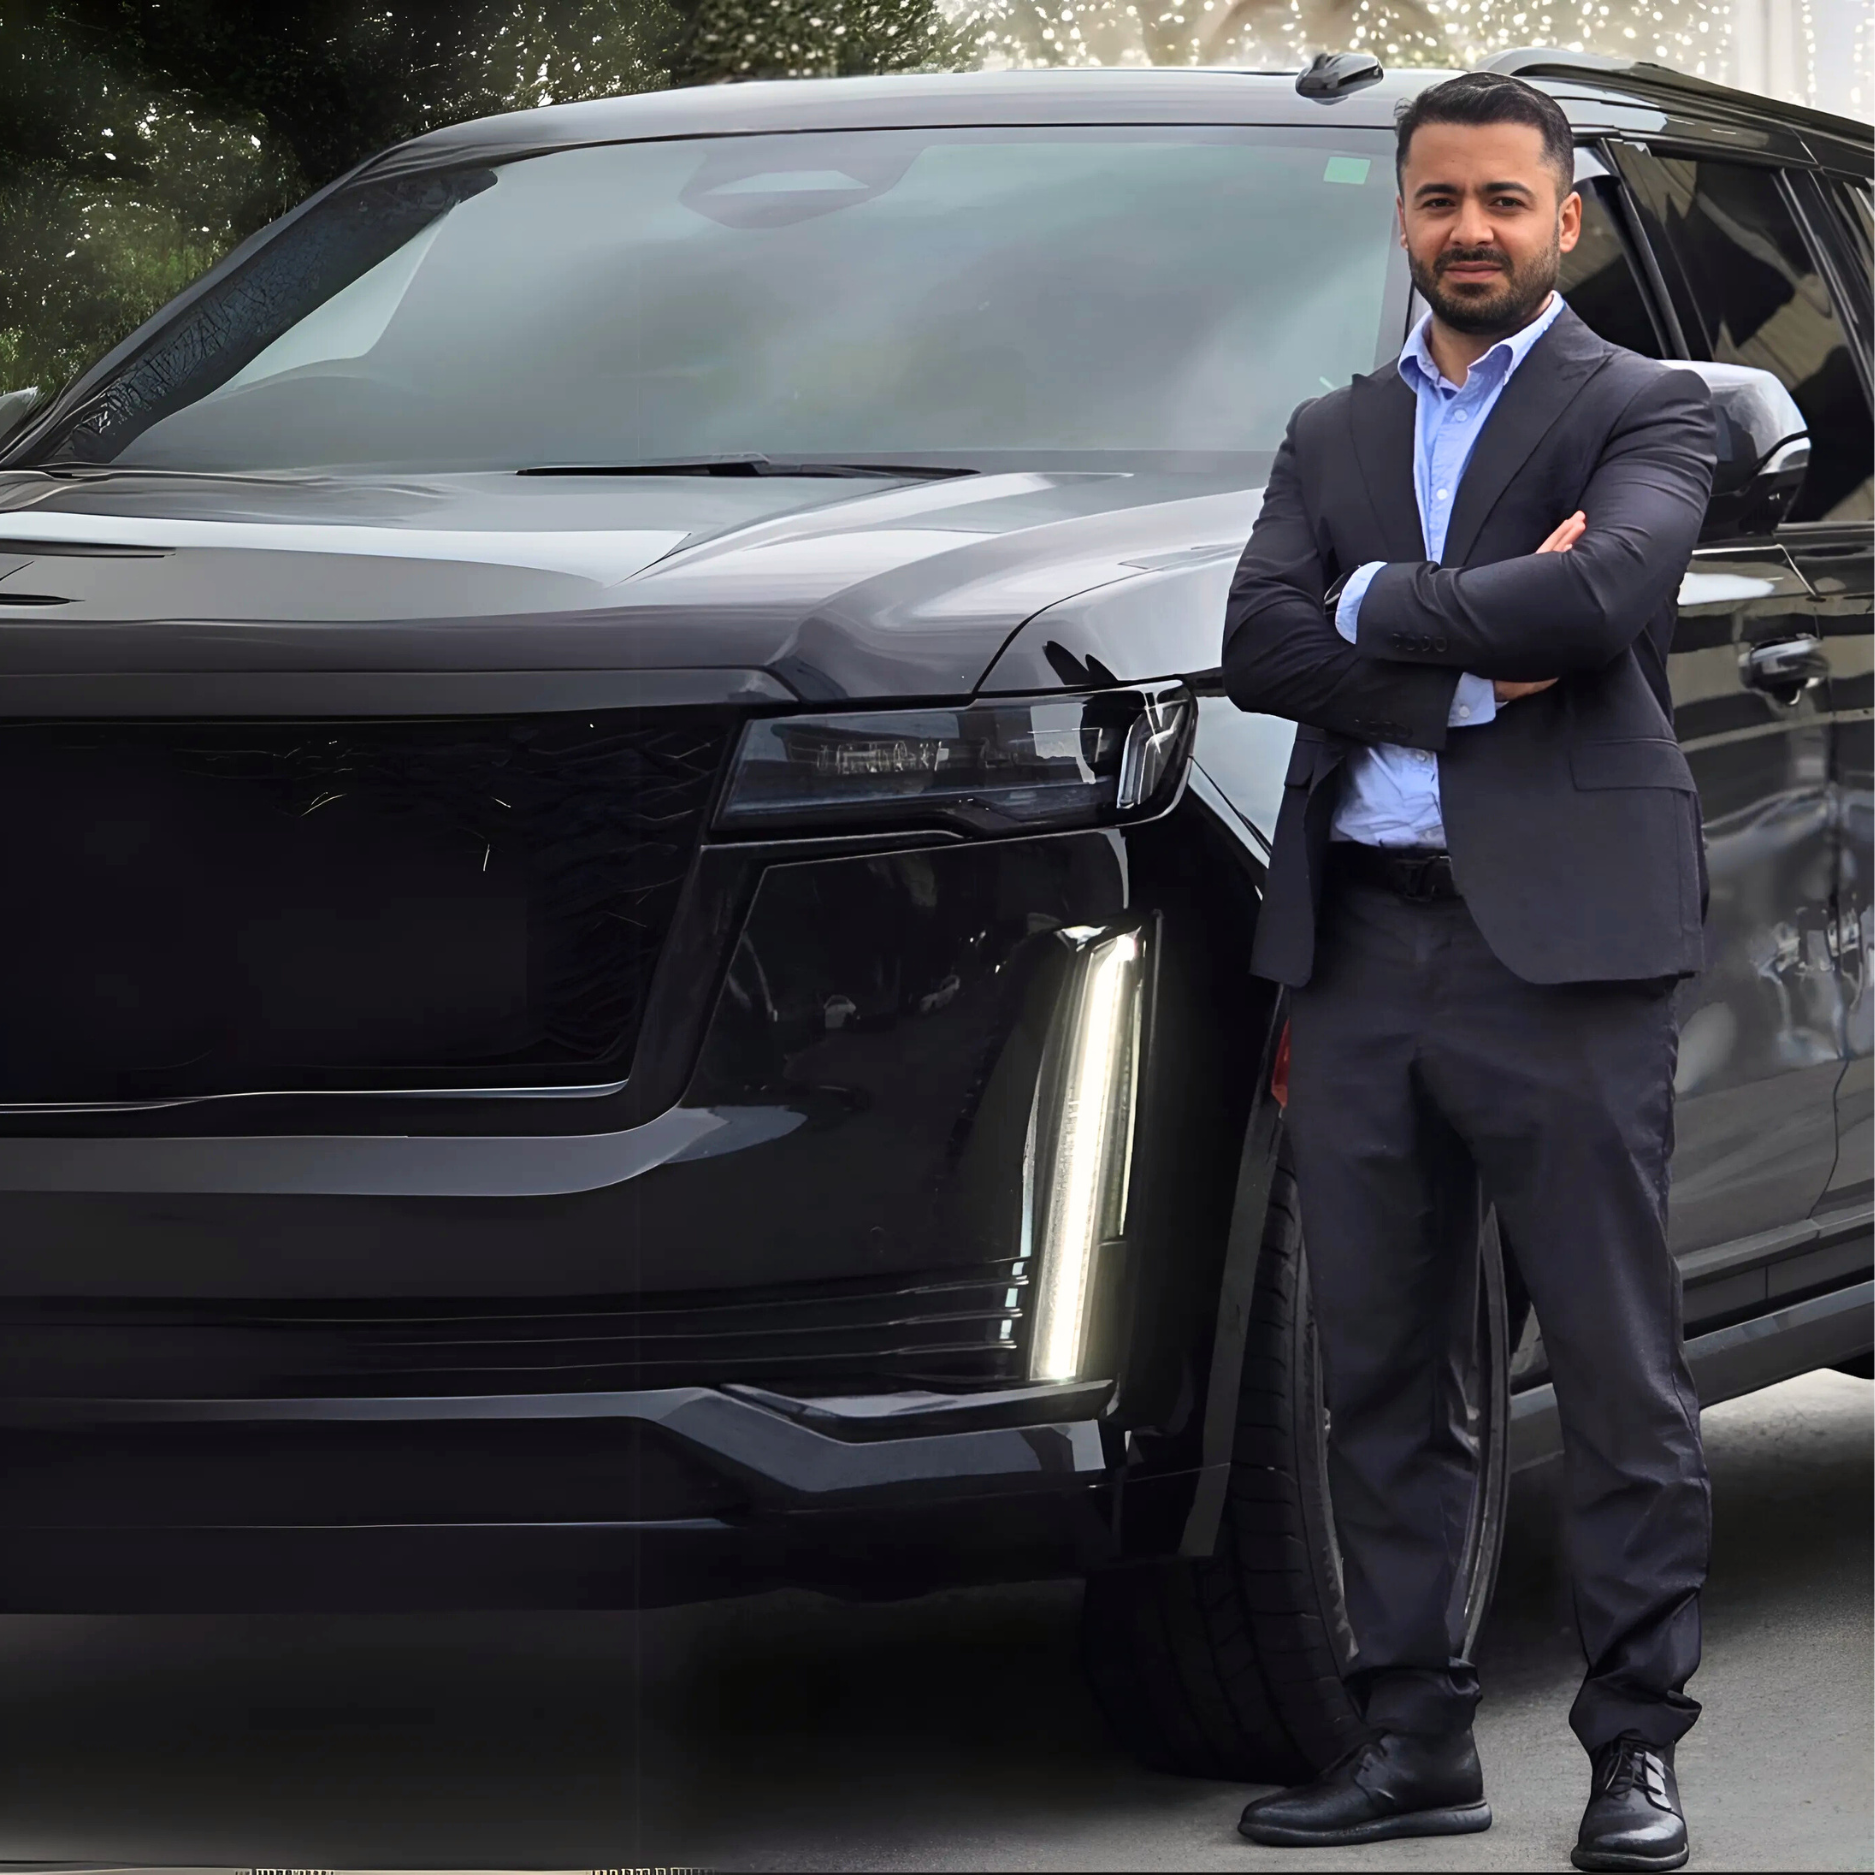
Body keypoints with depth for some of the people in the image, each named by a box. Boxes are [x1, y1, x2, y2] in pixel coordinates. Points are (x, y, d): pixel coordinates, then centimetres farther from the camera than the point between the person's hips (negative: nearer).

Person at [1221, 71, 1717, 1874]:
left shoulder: (1641, 412, 4)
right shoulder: (1332, 436, 18)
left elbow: (1606, 589, -17)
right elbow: (1257, 645, 2)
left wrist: (1379, 606, -8)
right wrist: (1478, 665, -10)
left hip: (1562, 946, -5)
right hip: (1362, 946, 5)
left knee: (1618, 1371, -2)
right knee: (1376, 1371, 7)